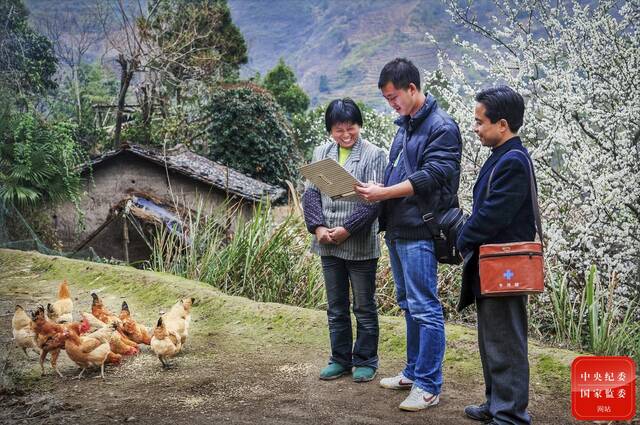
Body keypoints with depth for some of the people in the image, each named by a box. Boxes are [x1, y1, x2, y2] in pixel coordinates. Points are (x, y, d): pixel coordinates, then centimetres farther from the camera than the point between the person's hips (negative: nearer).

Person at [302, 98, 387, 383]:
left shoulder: (374, 155, -6)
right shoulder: (321, 153, 8)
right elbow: (310, 193, 4)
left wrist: (347, 229, -18)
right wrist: (318, 227, -9)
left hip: (360, 245, -4)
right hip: (328, 245, 5)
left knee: (364, 307, 8)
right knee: (336, 307, 15)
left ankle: (365, 361, 21)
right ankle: (341, 359, 28)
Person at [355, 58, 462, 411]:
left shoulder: (442, 127, -11)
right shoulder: (405, 125, 17)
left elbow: (431, 176, -20)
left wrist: (383, 193, -22)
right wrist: (375, 191, 5)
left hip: (419, 232, -9)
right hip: (396, 229, 9)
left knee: (424, 308, -5)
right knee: (409, 305, 17)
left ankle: (428, 386, 2)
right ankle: (413, 372, 29)